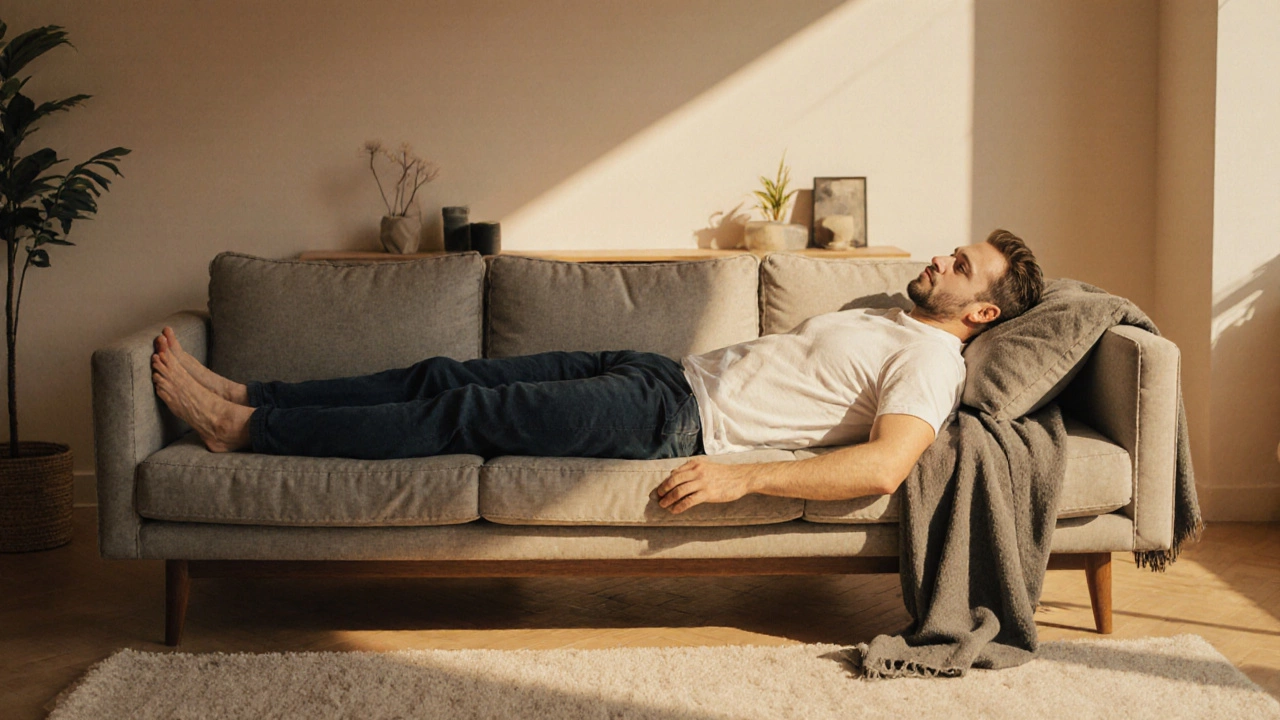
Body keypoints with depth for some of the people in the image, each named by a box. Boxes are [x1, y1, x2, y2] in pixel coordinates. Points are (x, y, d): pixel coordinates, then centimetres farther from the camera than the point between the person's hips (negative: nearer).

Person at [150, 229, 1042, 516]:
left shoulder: (930, 358, -10)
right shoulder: (889, 317, 21)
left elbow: (886, 464, -27)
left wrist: (740, 478, -31)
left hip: (680, 423, -9)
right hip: (668, 372, 9)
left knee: (464, 411, -13)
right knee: (446, 374, 1)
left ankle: (246, 430, -7)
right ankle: (245, 395, 5)